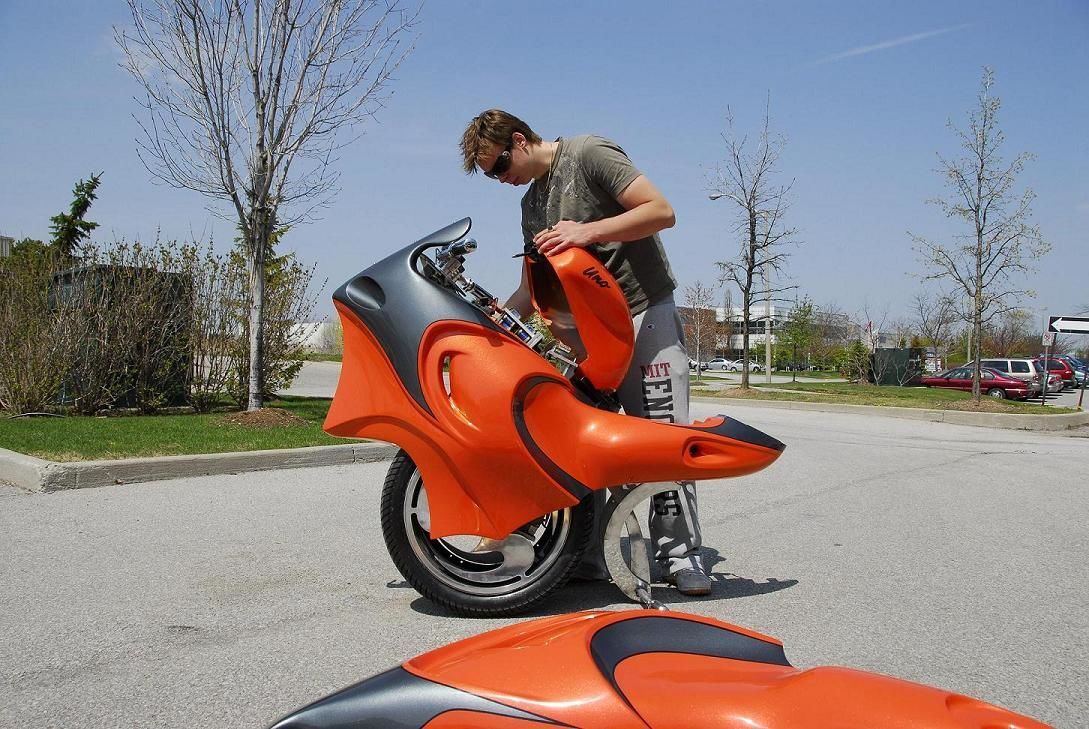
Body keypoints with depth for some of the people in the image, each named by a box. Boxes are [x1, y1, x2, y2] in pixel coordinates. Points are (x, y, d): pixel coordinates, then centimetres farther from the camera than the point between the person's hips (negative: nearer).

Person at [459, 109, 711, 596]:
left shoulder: (589, 154, -6)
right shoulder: (531, 206, 18)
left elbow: (661, 211, -15)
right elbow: (537, 286, 20)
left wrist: (587, 232, -24)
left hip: (645, 313, -7)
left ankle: (680, 553, 0)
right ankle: (585, 553, 7)